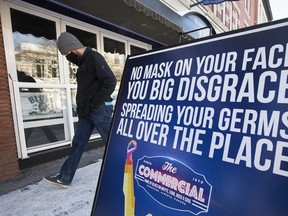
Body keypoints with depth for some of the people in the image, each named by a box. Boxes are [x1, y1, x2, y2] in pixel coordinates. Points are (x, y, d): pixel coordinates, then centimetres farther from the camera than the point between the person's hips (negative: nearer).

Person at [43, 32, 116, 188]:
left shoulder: (94, 57, -11)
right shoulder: (84, 61, 17)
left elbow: (110, 81, -20)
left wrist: (95, 103, -17)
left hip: (100, 110, -8)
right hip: (86, 111, 9)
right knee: (77, 144, 12)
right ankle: (64, 178, 24)